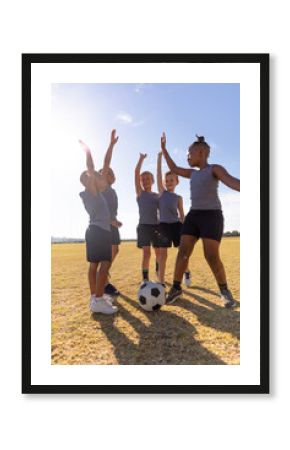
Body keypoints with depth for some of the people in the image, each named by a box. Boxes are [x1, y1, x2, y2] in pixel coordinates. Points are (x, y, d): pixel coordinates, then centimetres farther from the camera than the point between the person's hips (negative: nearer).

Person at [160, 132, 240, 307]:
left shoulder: (215, 168, -2)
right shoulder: (193, 173, 19)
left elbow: (232, 181, -19)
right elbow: (174, 168, 31)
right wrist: (164, 149, 32)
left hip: (212, 216, -6)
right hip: (193, 216, 6)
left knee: (212, 257, -10)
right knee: (183, 252, -2)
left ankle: (225, 291, 9)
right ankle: (176, 288, 7)